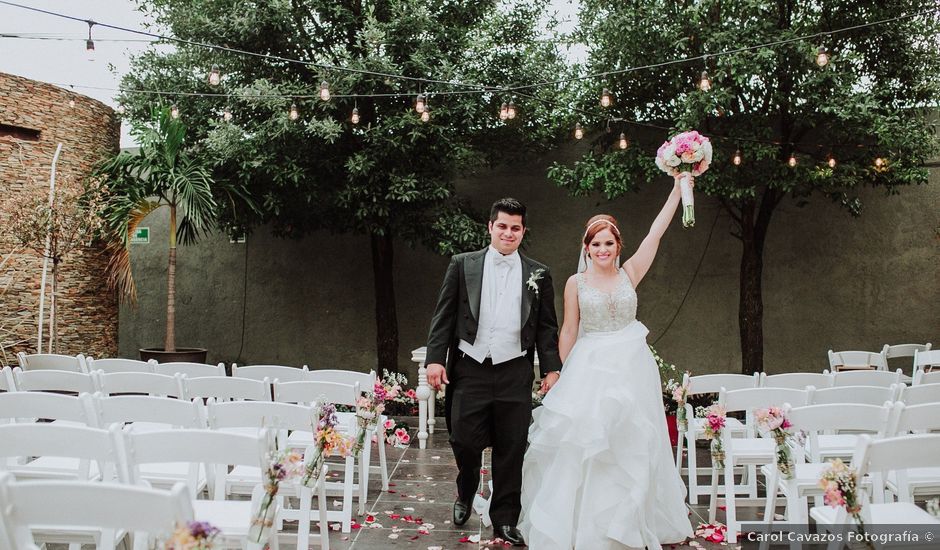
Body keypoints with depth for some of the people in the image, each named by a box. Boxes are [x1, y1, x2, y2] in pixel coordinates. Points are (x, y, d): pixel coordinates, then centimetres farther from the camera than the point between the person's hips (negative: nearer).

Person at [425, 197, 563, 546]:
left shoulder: (538, 275, 8)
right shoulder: (463, 265, 5)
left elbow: (547, 328, 8)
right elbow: (444, 316, 3)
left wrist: (551, 369, 0)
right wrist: (435, 359, -4)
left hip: (515, 373, 1)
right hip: (470, 370, 0)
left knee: (511, 450, 4)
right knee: (464, 441, 2)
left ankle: (505, 520, 19)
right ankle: (466, 493, 33)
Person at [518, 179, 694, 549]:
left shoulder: (629, 274, 3)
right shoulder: (576, 283, 0)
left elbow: (657, 231, -2)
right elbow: (568, 332, 3)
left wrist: (679, 185, -5)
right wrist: (563, 374, 1)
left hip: (631, 369, 2)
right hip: (590, 369, -2)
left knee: (630, 446, 7)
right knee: (584, 444, -2)